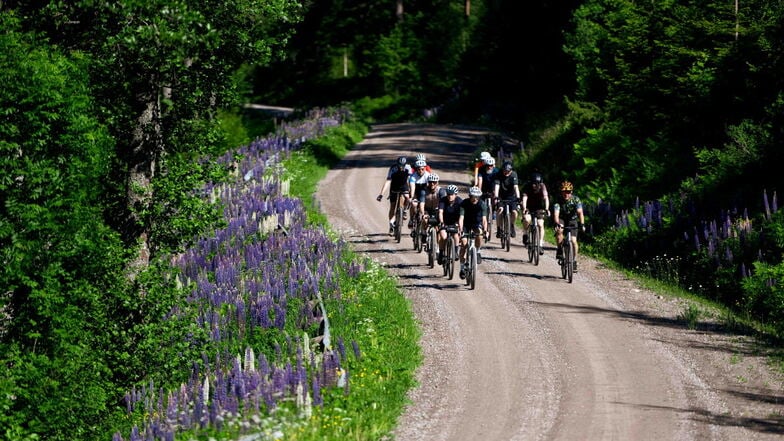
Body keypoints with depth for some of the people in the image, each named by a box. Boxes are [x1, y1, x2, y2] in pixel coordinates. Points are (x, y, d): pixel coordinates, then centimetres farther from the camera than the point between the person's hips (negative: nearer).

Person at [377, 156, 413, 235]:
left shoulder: (408, 168, -25)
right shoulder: (393, 169, -30)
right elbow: (387, 181, -36)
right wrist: (381, 194, -44)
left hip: (404, 186, 1)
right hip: (394, 188, -1)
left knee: (407, 197, -28)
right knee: (392, 206, -3)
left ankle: (404, 211, 1)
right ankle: (391, 225, 8)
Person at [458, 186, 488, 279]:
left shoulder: (482, 204, -22)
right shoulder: (464, 203, -24)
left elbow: (484, 219, -30)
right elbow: (461, 218, -32)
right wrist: (460, 230, -47)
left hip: (477, 223, 1)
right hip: (466, 223, -1)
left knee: (479, 234, -32)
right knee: (464, 243, -14)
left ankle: (478, 252, -6)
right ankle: (462, 268, -5)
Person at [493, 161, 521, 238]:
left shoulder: (513, 174, -18)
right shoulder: (498, 175, -19)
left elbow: (516, 187, -28)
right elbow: (497, 186, -29)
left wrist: (518, 197, -41)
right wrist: (495, 197, -44)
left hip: (511, 196, 1)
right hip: (501, 197, -1)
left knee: (514, 212, -18)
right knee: (500, 209, -27)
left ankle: (512, 225, 13)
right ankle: (499, 228, -11)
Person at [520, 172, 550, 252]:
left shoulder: (542, 186, -22)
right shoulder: (527, 186, -25)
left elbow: (546, 198, -33)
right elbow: (524, 197, -36)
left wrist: (547, 209, -49)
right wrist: (524, 209, -52)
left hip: (539, 207, 1)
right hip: (528, 207, -1)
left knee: (540, 224, -12)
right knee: (527, 219, -30)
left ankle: (540, 245, -3)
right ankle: (525, 234, -3)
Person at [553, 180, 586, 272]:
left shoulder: (576, 199, -23)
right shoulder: (558, 200, -24)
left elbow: (580, 212, -32)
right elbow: (556, 213, -35)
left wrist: (582, 224, -47)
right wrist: (557, 223, -54)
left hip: (572, 219, 1)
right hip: (561, 219, -1)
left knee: (573, 240, -12)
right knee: (559, 231, -33)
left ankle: (574, 260, 4)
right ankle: (559, 251, -15)